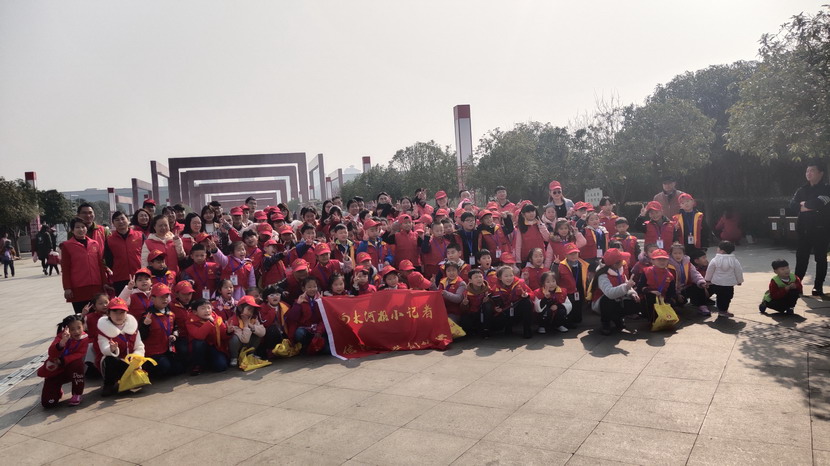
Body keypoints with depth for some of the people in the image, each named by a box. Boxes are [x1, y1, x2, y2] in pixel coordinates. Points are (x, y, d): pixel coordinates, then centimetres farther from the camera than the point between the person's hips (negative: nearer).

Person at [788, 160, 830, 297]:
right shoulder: (802, 190, 12)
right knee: (801, 257, 4)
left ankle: (818, 286, 7)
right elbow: (792, 205, -2)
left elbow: (819, 203, -22)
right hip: (804, 229, 4)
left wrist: (804, 204, -6)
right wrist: (810, 206, -15)